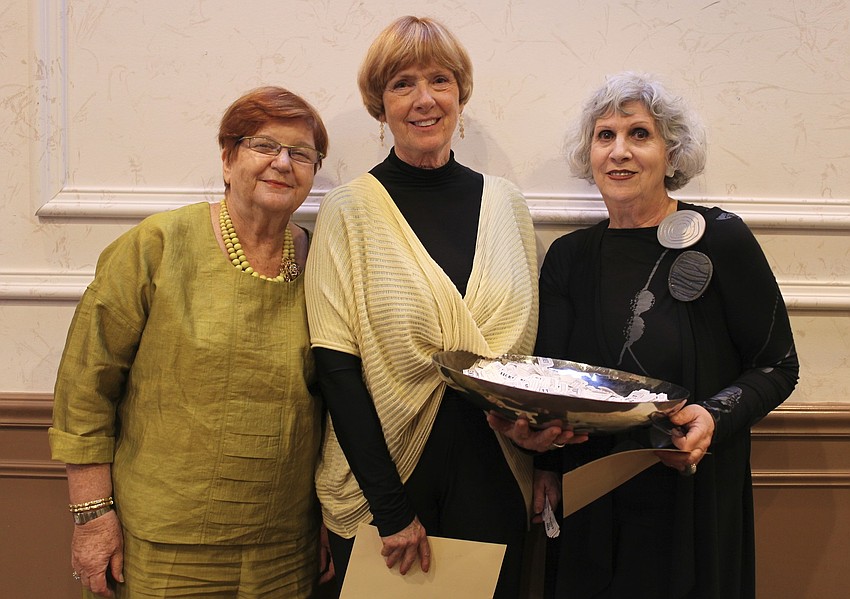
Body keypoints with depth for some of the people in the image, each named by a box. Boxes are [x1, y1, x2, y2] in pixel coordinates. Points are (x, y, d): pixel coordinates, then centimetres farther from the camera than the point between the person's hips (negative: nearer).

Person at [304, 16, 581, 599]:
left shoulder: (505, 203, 4)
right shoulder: (350, 210, -7)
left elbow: (531, 343, 11)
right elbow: (337, 367, -10)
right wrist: (391, 507, -14)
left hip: (493, 479, 3)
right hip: (381, 479, -3)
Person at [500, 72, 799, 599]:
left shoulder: (720, 240, -7)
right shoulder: (569, 257, 3)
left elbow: (778, 366, -3)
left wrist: (716, 416, -21)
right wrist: (548, 467, -18)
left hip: (695, 504, -2)